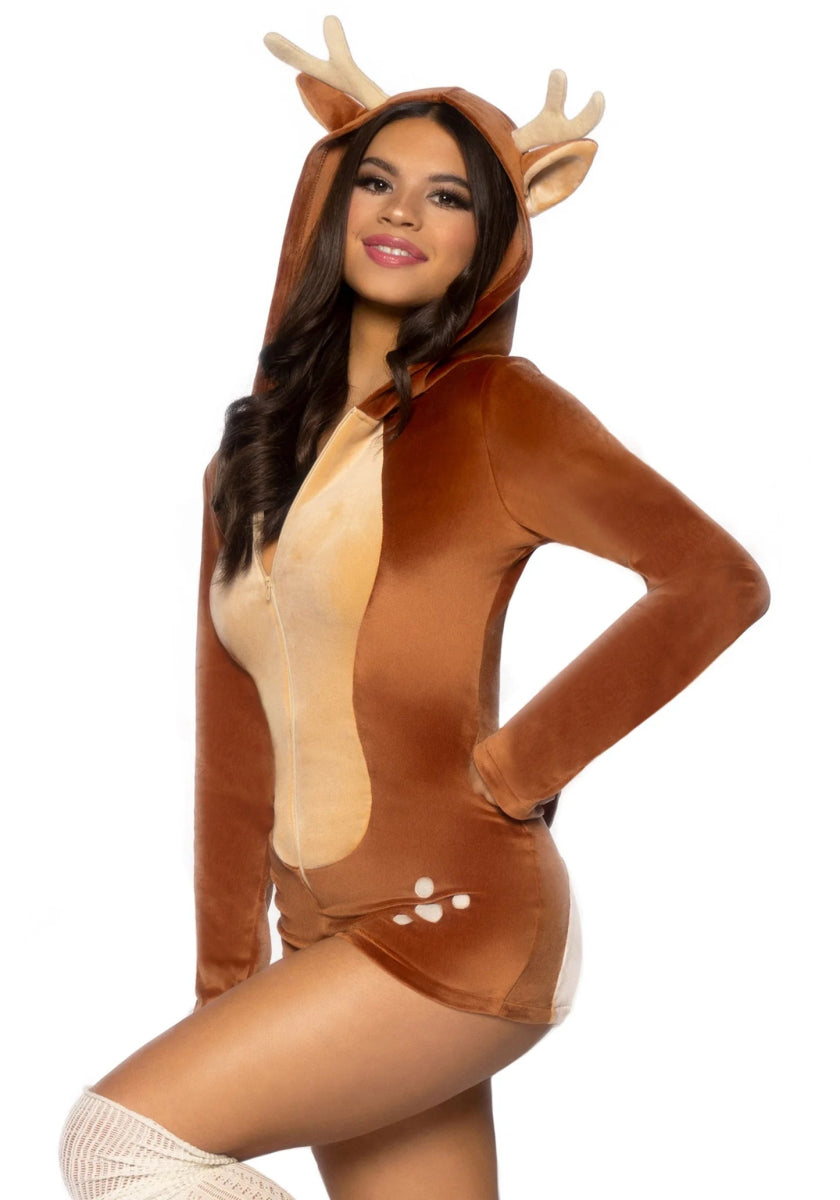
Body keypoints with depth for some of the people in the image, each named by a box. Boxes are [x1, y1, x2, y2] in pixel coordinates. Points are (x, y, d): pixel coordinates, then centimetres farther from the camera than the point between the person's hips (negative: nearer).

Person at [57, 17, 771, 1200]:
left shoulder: (497, 411, -6)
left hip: (453, 921, -7)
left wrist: (522, 764, -13)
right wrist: (227, 978, 11)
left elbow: (717, 581, -16)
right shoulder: (265, 443, 12)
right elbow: (234, 729, 12)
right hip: (330, 932, 7)